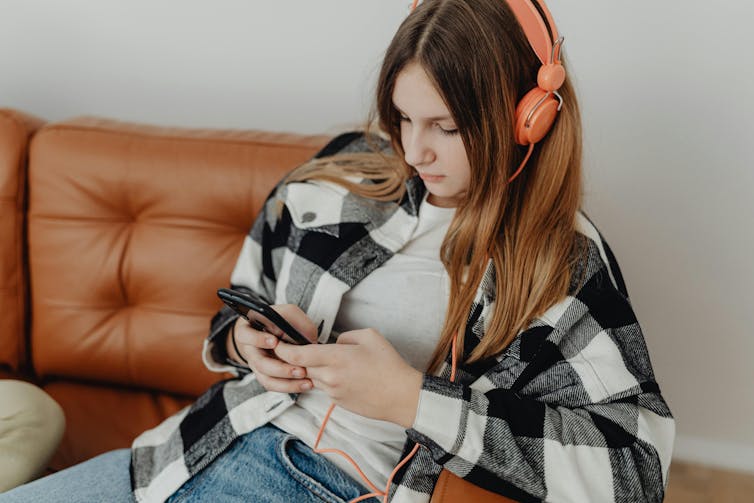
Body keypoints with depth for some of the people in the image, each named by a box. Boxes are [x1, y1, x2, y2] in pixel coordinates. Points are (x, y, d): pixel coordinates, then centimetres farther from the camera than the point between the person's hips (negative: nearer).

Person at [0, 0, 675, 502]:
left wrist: (410, 399, -23)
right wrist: (246, 341, -9)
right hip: (222, 444, 6)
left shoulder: (562, 261, -9)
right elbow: (243, 302, 18)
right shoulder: (350, 170, 4)